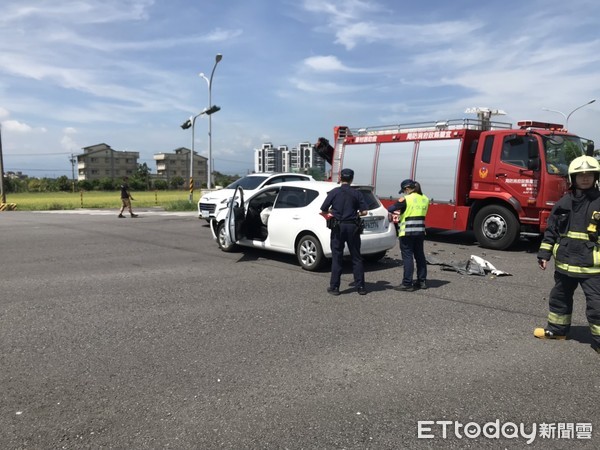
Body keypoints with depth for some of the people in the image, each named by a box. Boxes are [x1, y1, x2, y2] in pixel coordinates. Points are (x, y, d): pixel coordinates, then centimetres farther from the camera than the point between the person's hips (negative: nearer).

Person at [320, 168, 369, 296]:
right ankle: (360, 286, 11)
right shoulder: (357, 193, 0)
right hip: (353, 227, 1)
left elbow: (323, 210, -4)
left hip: (338, 227, -1)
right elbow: (364, 211, -4)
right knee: (356, 258, 9)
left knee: (336, 258, 5)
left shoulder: (334, 192, -3)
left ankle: (334, 287, 7)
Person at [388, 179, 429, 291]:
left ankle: (407, 284, -2)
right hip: (420, 231, 7)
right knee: (420, 256, 15)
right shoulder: (425, 199, 9)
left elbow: (390, 209, -11)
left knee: (407, 257, -3)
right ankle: (422, 281, 22)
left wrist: (398, 211, 11)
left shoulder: (406, 199, -12)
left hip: (407, 232, -7)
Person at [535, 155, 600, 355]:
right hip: (565, 262, 4)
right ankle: (557, 329, 35)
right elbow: (551, 230, 8)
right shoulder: (564, 203, 3)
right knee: (559, 297, 18)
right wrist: (544, 253, 5)